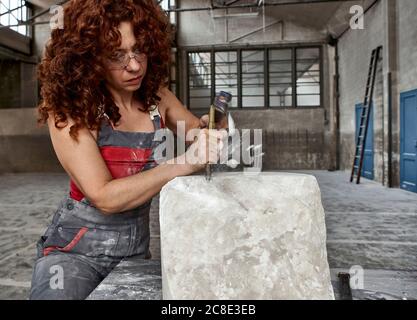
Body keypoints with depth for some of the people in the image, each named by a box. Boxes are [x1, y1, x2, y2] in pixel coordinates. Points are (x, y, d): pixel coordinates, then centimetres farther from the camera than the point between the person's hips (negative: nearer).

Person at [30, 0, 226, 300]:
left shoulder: (157, 97, -6)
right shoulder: (70, 111, -18)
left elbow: (197, 129, 11)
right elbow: (105, 197, -26)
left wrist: (210, 130, -13)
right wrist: (186, 162, -32)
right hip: (75, 249, -4)